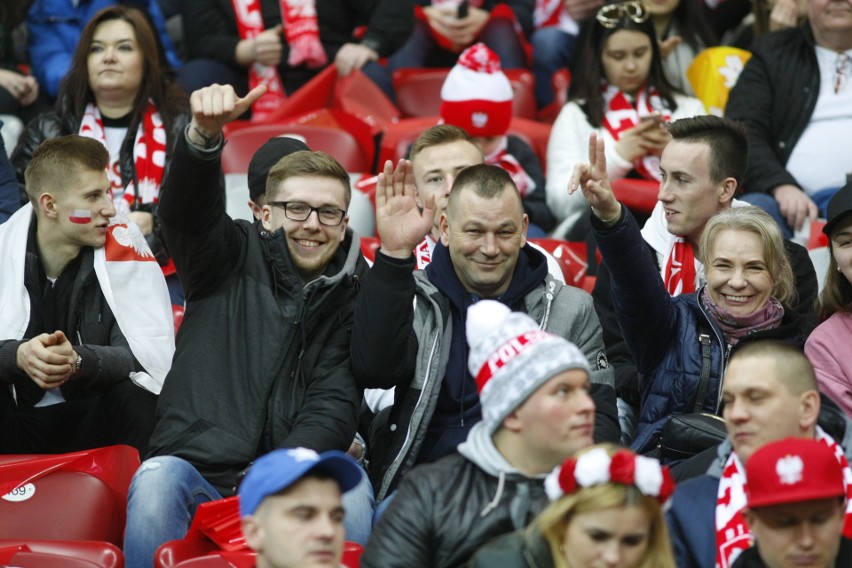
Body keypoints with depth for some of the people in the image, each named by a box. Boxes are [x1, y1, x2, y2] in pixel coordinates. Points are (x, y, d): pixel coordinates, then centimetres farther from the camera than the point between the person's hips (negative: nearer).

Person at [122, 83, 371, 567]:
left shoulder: (355, 294, 12)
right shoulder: (234, 259, 11)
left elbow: (335, 404, 0)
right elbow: (186, 206, -10)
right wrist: (205, 134, -33)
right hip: (197, 469, 0)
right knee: (157, 479, -34)